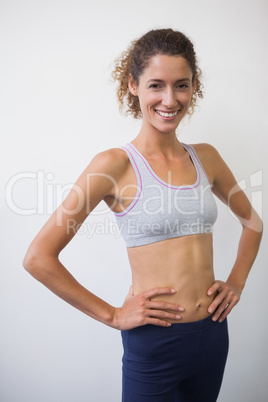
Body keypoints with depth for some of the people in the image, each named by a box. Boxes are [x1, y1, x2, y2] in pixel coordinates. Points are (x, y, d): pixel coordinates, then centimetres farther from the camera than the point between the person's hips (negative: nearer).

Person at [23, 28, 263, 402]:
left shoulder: (206, 158, 1)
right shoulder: (116, 164, -15)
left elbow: (252, 222, 17)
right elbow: (38, 257, -17)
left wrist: (236, 282, 5)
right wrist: (112, 315, -13)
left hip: (213, 333, 6)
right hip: (154, 340, -5)